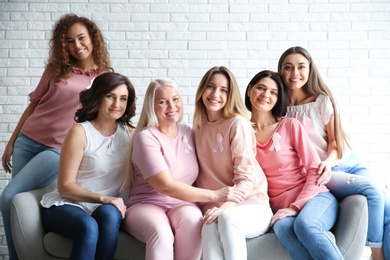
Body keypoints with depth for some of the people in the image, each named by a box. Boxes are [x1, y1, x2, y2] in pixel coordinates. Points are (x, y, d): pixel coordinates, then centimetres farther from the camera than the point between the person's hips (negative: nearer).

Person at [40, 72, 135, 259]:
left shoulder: (129, 133, 4)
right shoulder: (80, 132, -9)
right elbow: (66, 187, -10)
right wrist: (102, 198, -22)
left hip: (106, 208, 3)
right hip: (66, 205, -3)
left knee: (109, 215, -33)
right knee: (89, 227, -36)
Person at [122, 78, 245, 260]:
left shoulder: (188, 133, 7)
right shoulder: (146, 137, -13)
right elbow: (166, 186, -21)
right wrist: (214, 195, -24)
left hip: (181, 204, 4)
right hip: (145, 205, -4)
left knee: (193, 220, -31)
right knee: (161, 233, -37)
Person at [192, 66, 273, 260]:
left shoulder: (238, 124, -6)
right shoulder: (198, 128, 12)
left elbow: (246, 179, -13)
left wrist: (223, 207, -28)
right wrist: (213, 208, -3)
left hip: (252, 206, -3)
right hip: (215, 208, 3)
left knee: (227, 218, -38)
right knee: (210, 227, -33)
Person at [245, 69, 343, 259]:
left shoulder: (290, 126, -1)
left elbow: (315, 170, -4)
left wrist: (296, 207, -14)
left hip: (314, 197, -1)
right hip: (280, 207, 1)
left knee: (304, 225, -37)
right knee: (282, 227, -36)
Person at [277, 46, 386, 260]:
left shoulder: (322, 100, 1)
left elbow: (335, 139, 2)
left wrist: (328, 162, -19)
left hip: (345, 163, 3)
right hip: (314, 172, -2)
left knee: (383, 205, -20)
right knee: (373, 190, -26)